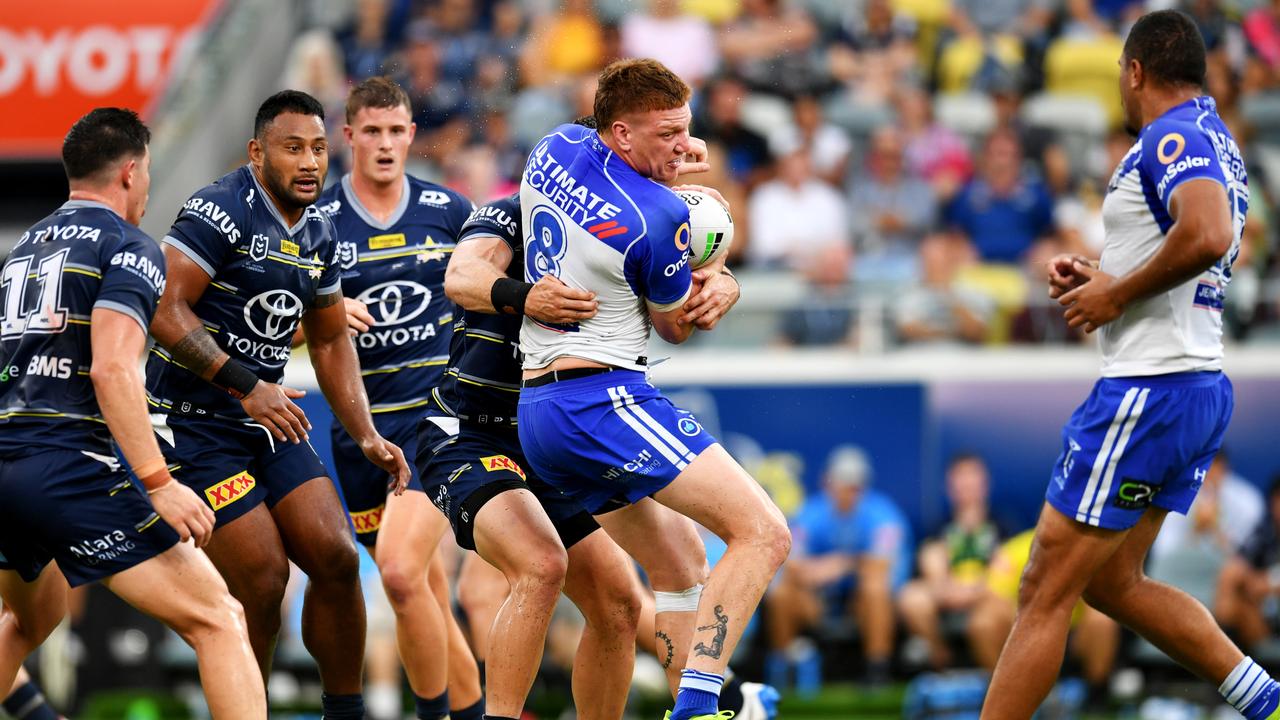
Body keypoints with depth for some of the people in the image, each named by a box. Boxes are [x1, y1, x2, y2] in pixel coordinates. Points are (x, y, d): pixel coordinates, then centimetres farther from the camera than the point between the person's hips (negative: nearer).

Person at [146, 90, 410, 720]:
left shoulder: (318, 233, 9)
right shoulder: (222, 211, -17)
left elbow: (331, 342, 20)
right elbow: (165, 314, -23)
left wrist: (366, 436, 10)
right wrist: (246, 385, -26)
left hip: (269, 417, 7)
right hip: (196, 423, -7)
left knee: (336, 558, -3)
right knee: (263, 580, -12)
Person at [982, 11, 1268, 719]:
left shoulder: (1172, 136, -13)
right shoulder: (1218, 142, 17)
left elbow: (1208, 237, -32)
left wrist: (1117, 294, -18)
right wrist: (1104, 278, 15)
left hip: (1148, 392, -10)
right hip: (1201, 386, 10)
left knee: (1045, 592, -6)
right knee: (1112, 582, 17)